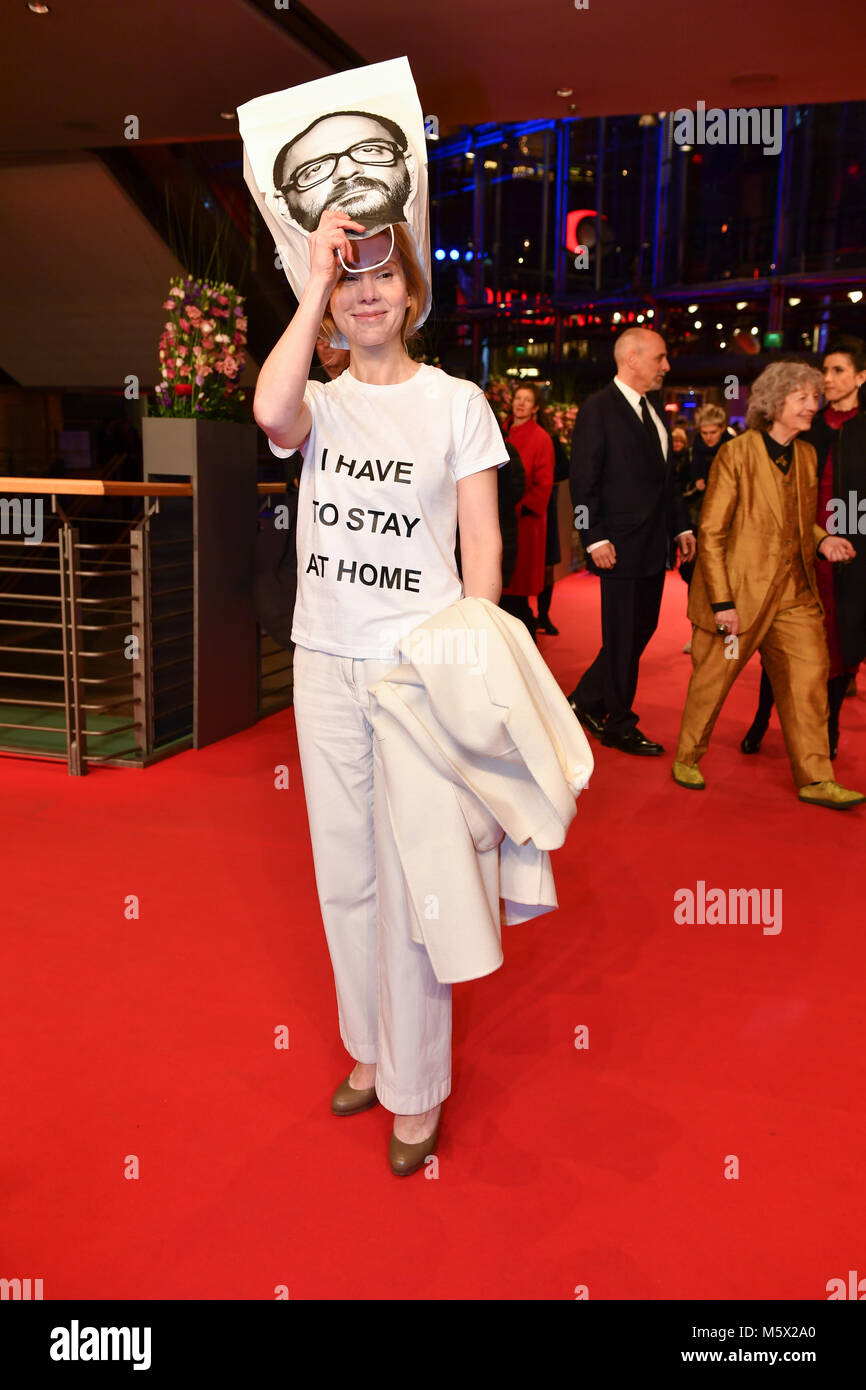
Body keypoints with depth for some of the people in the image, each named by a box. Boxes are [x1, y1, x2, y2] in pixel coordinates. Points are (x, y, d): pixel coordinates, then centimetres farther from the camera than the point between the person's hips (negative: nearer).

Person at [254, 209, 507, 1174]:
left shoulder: (456, 402, 2)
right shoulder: (319, 402, 8)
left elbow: (481, 539, -1)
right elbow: (271, 414, -18)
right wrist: (314, 287, -10)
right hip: (325, 661, 4)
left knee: (410, 879, 1)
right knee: (343, 872, 12)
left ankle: (417, 1086, 19)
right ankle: (371, 1047, 33)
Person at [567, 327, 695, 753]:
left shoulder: (654, 409, 14)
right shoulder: (598, 409, -10)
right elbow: (583, 482, -13)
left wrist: (681, 526, 12)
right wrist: (595, 539, -19)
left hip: (654, 544, 8)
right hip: (620, 546, -8)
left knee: (641, 629, 14)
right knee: (622, 638, 1)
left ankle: (586, 700, 29)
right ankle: (619, 726, 15)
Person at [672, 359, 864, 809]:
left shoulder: (807, 455, 10)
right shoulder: (736, 454, -10)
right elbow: (711, 533, -12)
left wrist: (822, 539, 1)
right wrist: (722, 601, -16)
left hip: (794, 594, 6)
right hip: (740, 590, -6)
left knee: (810, 678, 1)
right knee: (713, 680, 6)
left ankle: (815, 779, 9)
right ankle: (687, 759, 26)